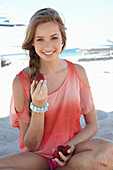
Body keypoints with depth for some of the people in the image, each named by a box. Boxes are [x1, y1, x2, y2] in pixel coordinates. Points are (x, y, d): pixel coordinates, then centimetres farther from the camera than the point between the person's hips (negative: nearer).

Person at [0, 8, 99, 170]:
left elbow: (92, 125, 4)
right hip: (38, 156, -1)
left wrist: (71, 145, -16)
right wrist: (38, 106, -23)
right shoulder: (21, 82, -10)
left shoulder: (78, 72, -3)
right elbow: (31, 146, -6)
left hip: (73, 154, 1)